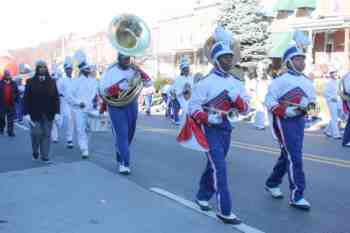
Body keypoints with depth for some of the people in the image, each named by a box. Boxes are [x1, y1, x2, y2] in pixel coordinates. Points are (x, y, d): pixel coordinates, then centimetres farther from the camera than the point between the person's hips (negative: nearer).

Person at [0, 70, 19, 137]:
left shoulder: (13, 83, 5)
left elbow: (17, 92, 10)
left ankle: (10, 132, 3)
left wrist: (16, 99, -2)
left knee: (11, 119, 0)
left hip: (11, 104, 0)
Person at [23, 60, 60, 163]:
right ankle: (35, 152, 25)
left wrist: (57, 112, -4)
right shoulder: (30, 82, 3)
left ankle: (45, 156, 11)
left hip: (48, 114, 1)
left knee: (46, 135, 3)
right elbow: (26, 99, -1)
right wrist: (26, 113, -9)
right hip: (35, 114, -1)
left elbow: (56, 98, 4)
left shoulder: (52, 82, 6)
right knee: (36, 134, -2)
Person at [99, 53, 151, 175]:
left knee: (129, 134, 13)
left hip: (132, 106, 4)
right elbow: (103, 90, -9)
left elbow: (148, 83, -1)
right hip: (116, 107, -4)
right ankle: (124, 163, -8)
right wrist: (118, 86, -22)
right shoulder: (110, 71, -3)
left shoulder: (134, 69, 5)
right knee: (121, 134, -11)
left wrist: (140, 72, -16)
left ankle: (120, 158, 34)